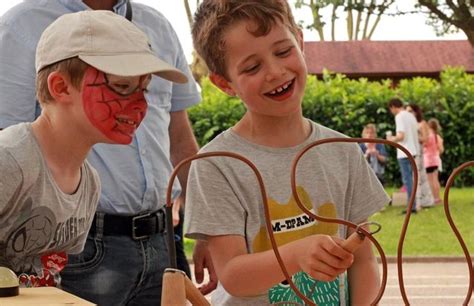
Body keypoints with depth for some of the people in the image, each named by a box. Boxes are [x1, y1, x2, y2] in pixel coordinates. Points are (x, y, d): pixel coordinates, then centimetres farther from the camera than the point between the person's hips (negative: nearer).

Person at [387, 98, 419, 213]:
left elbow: (401, 136, -19)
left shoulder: (399, 117, -11)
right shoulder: (411, 116, 14)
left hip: (404, 153, -8)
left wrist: (392, 139, 0)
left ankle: (412, 206, -7)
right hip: (413, 151, 8)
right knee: (410, 179, 14)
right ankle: (412, 205, 16)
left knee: (407, 179, -6)